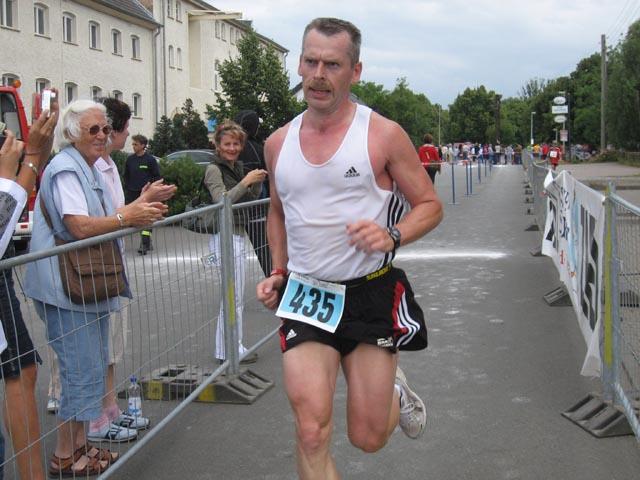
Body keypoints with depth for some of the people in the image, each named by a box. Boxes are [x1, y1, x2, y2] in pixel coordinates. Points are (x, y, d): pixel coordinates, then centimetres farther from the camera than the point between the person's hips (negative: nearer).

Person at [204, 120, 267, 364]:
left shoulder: (238, 167, 15)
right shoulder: (214, 169, -9)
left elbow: (251, 199, 20)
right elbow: (222, 200, -22)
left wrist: (258, 182, 3)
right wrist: (246, 181, -20)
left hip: (238, 235, 9)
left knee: (236, 296, 13)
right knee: (232, 296, -7)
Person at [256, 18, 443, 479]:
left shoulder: (383, 135, -6)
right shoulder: (278, 143, 6)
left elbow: (430, 205, -1)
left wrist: (393, 236, -20)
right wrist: (279, 272, 10)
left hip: (372, 294, -2)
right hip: (305, 297, 3)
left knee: (368, 438, 6)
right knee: (312, 432, -13)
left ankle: (395, 391, 41)